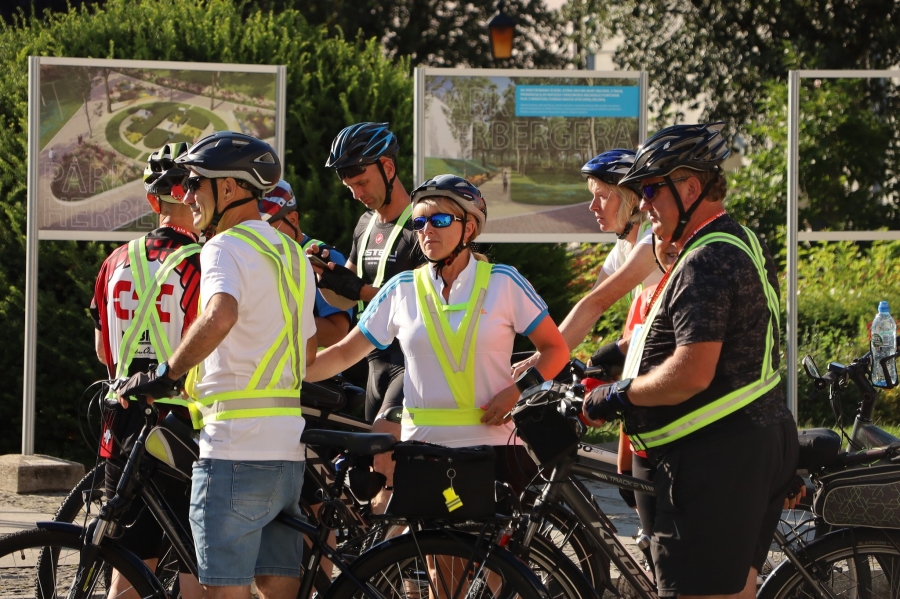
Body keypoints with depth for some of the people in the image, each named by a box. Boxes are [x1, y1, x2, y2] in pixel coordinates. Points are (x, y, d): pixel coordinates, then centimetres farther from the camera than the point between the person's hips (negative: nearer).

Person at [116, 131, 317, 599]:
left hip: (233, 446, -9)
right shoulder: (293, 254, 18)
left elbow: (219, 317, -30)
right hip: (289, 447, 9)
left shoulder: (227, 248, -10)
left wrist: (168, 373, -21)